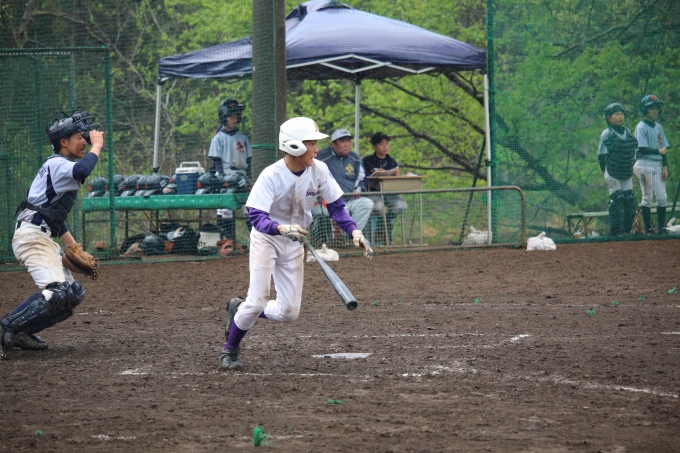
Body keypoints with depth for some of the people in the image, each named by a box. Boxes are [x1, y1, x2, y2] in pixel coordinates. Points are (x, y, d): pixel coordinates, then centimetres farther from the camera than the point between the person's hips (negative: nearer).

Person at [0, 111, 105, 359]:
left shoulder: (61, 167, 23)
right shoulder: (56, 164, -9)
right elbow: (81, 171, -33)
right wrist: (97, 146, -18)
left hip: (44, 240, 11)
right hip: (32, 236, -11)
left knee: (74, 293, 10)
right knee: (56, 292, -26)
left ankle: (21, 332, 7)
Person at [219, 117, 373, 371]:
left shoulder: (319, 171, -12)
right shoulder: (271, 176, -26)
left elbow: (336, 206, -4)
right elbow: (257, 217, -32)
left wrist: (354, 232, -19)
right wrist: (282, 228, -51)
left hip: (294, 244, 5)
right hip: (266, 238, -5)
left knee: (289, 312, 1)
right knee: (258, 301, -15)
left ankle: (240, 311, 27)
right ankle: (230, 350, 9)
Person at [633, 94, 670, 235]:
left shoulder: (659, 127, 14)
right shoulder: (641, 127, -7)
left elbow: (663, 148, 14)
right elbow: (642, 149, -14)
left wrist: (665, 166, 6)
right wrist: (658, 151, -8)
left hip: (657, 164, 7)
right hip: (644, 164, -7)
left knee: (662, 197, 2)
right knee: (647, 196, -4)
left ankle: (661, 228, 7)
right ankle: (647, 228, 0)